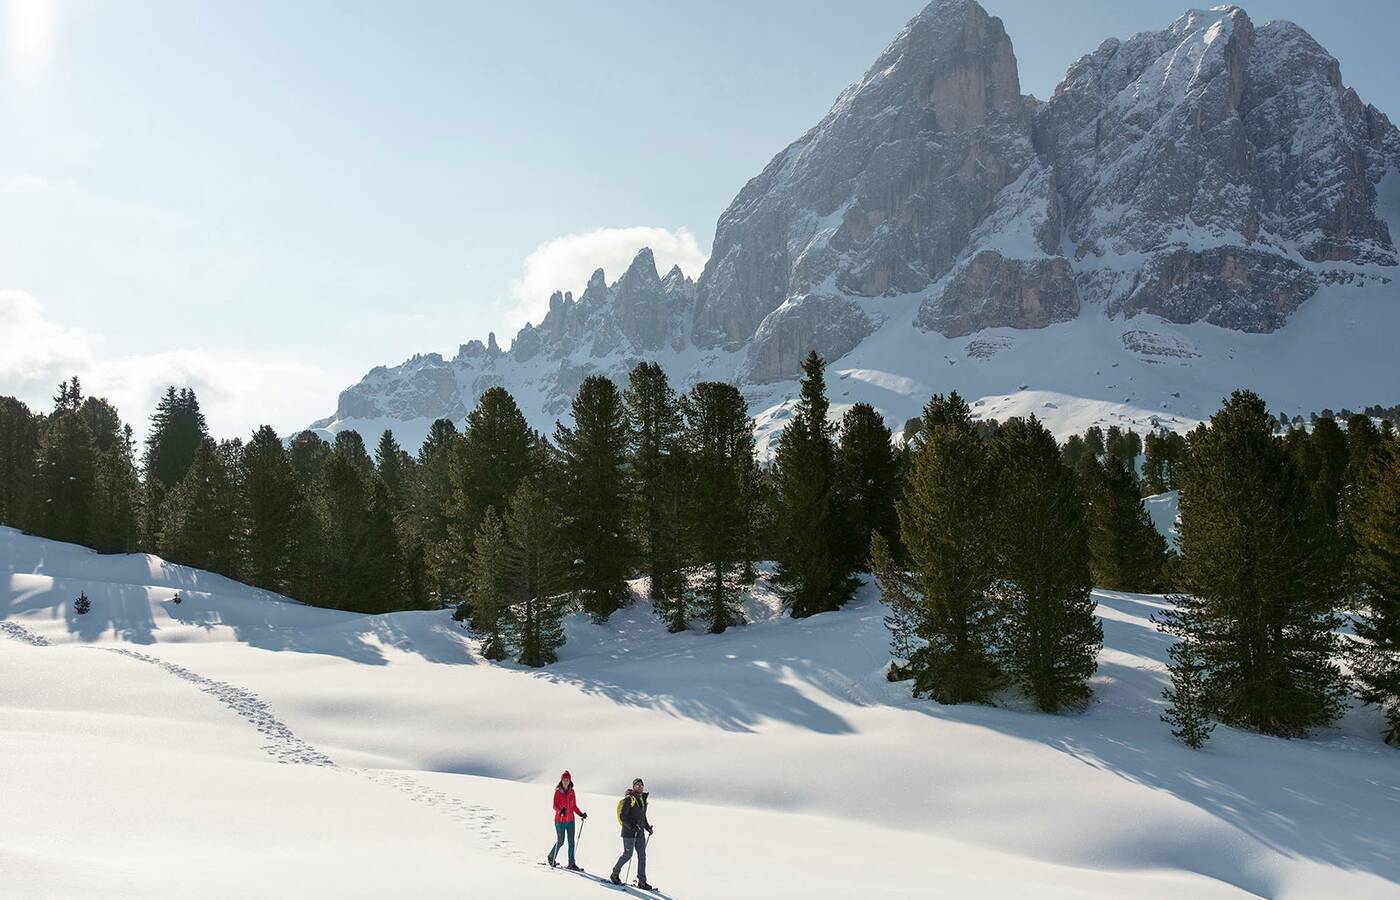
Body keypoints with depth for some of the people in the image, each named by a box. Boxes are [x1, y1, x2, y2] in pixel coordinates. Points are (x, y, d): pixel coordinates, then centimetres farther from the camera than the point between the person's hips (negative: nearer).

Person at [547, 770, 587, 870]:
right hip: (560, 820, -4)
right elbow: (555, 806, -11)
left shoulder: (571, 792, 9)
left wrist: (580, 814, 3)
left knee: (571, 842, 0)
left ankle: (571, 864, 3)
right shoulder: (558, 791, -5)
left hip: (570, 820, 4)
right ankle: (551, 857, 27)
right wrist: (560, 810, -30)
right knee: (560, 841, 2)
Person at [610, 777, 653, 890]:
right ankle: (615, 874, 17)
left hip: (640, 833, 7)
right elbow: (623, 816, -14)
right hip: (629, 833, -7)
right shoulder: (629, 799, -9)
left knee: (642, 856, 1)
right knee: (627, 855, -3)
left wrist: (647, 827, 11)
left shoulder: (643, 800, 15)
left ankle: (642, 881, 3)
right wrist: (632, 826, -24)